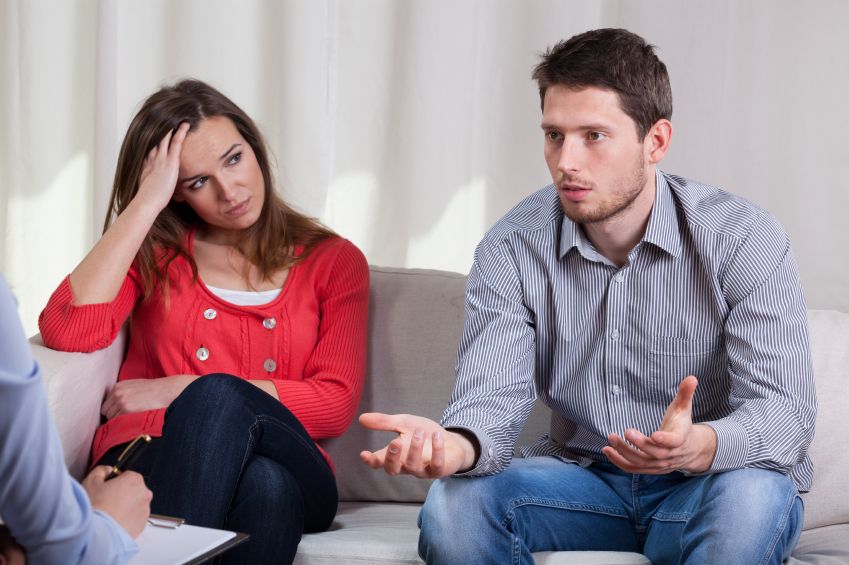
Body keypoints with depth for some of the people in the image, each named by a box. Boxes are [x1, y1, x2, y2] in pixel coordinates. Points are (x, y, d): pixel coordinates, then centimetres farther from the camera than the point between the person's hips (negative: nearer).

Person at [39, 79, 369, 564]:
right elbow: (67, 333, -2)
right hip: (148, 468, 0)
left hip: (288, 475, 0)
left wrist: (183, 392, -2)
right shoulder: (155, 251, 18)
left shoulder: (334, 261, 17)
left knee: (265, 484, -39)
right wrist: (145, 203, 0)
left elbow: (335, 405, 4)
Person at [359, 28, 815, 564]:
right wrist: (454, 446, -41)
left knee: (752, 498, -36)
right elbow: (494, 397, -15)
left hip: (705, 487, -2)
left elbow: (784, 409, -21)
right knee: (451, 505, -25)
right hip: (581, 476, 2)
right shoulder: (511, 249, -6)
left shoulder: (743, 239, -15)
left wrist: (699, 446, -45)